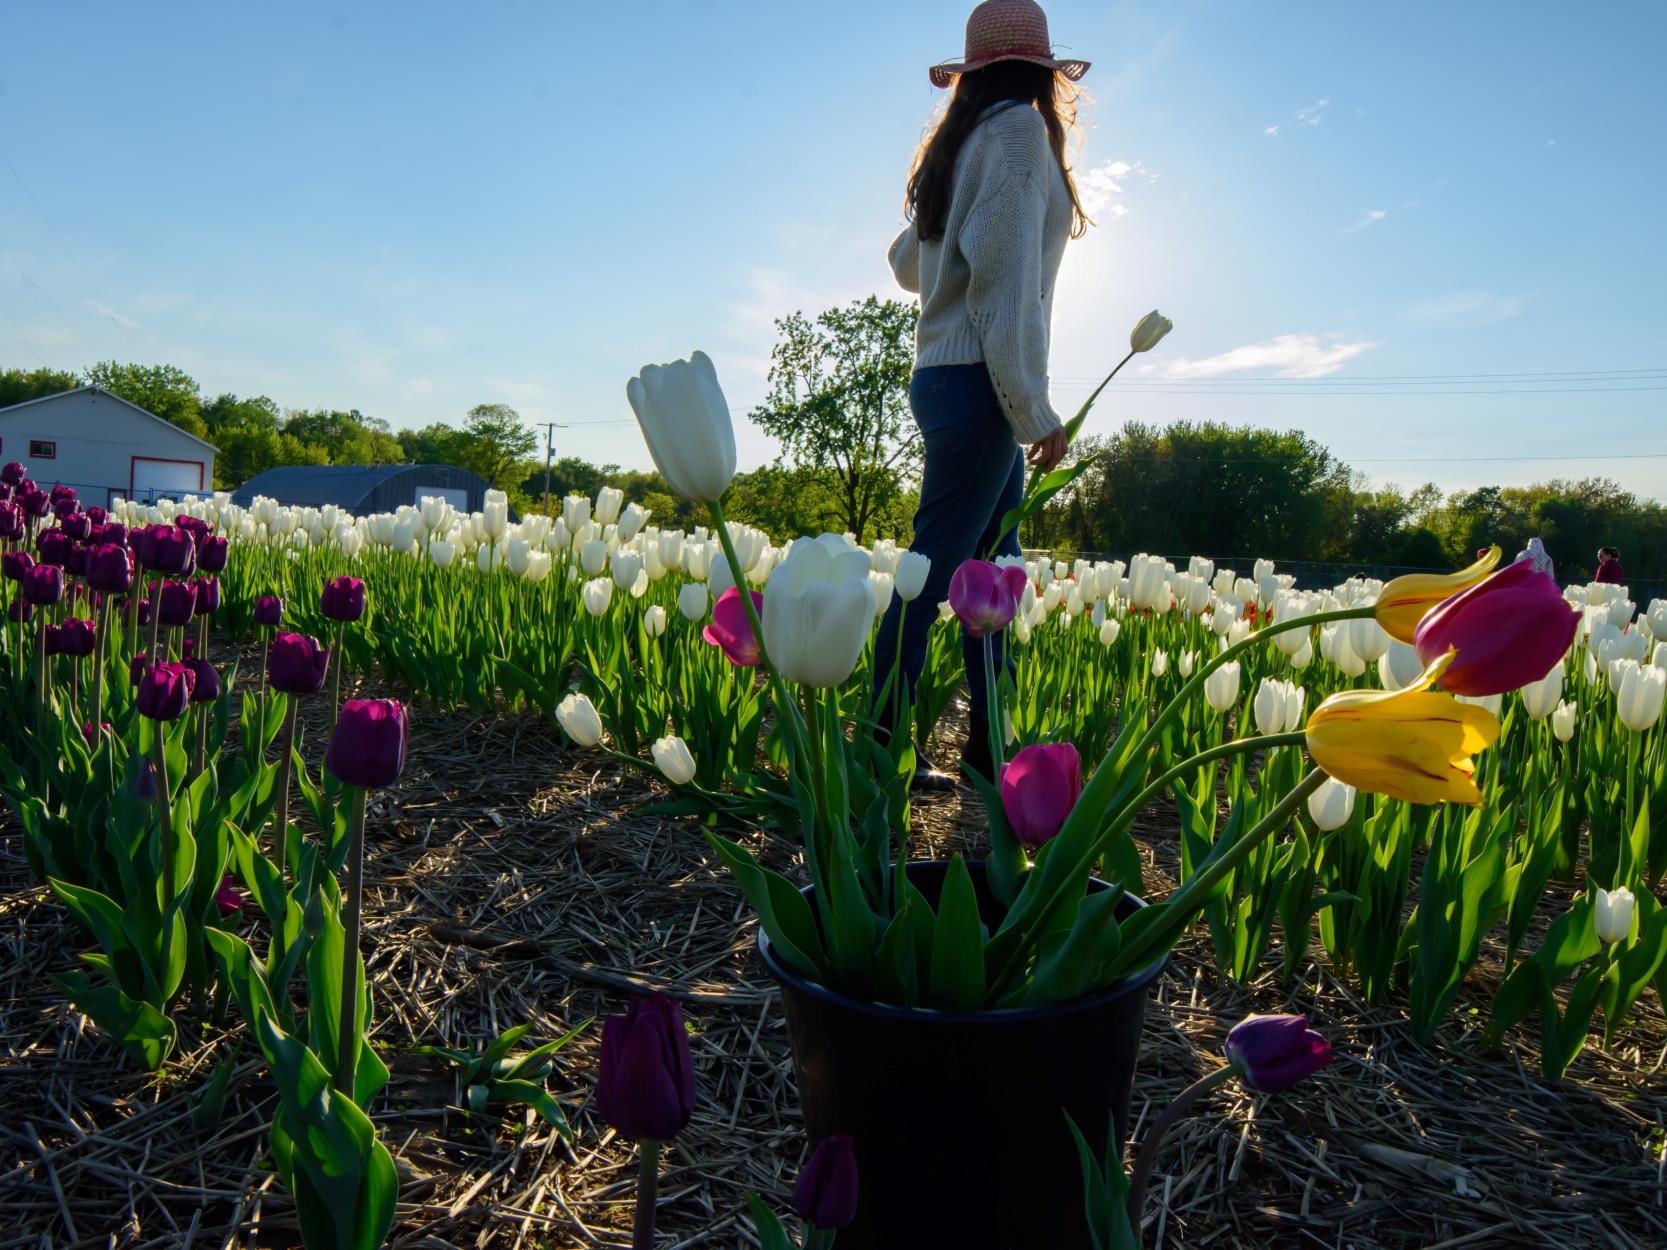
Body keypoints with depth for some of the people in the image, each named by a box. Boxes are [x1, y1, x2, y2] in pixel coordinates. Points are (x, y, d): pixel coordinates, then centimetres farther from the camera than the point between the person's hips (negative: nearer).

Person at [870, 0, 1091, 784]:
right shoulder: (1020, 130, -5)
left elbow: (907, 263, 27)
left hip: (942, 375, 9)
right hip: (977, 381, -9)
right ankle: (881, 744, -5)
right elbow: (1007, 276, -16)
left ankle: (988, 742, 15)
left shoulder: (957, 143, 19)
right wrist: (1035, 411, -16)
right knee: (936, 567, -9)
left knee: (990, 566, 10)